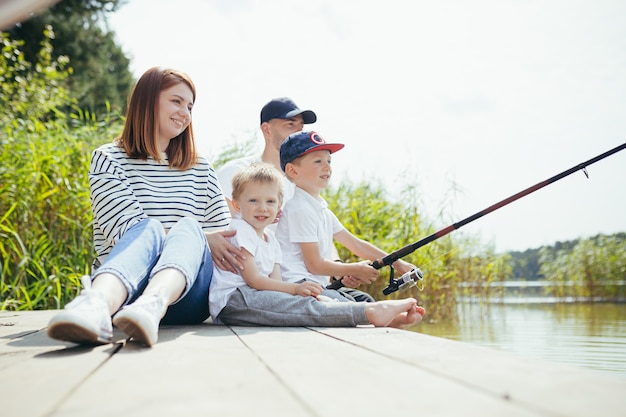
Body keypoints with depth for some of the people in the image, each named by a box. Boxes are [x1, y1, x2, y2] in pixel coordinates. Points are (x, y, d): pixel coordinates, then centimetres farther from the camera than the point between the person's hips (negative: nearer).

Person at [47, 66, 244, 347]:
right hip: (123, 289, -2)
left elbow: (224, 236, 14)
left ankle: (151, 306, -58)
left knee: (188, 227, -28)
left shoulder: (201, 170, 21)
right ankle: (96, 307, -62)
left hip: (184, 294, 3)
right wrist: (203, 240, -11)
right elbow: (129, 229, -6)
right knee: (148, 229, -32)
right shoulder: (109, 160, 8)